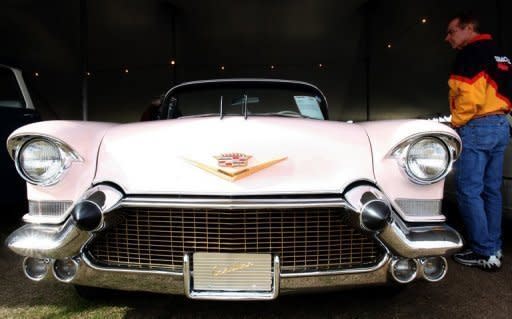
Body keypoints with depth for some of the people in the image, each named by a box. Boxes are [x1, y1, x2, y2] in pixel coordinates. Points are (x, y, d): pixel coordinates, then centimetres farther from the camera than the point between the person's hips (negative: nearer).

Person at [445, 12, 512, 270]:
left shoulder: (470, 54, -10)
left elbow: (469, 96, -20)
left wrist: (457, 123, -7)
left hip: (476, 128, -10)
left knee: (469, 192, -5)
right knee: (491, 190, 13)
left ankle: (484, 254, -2)